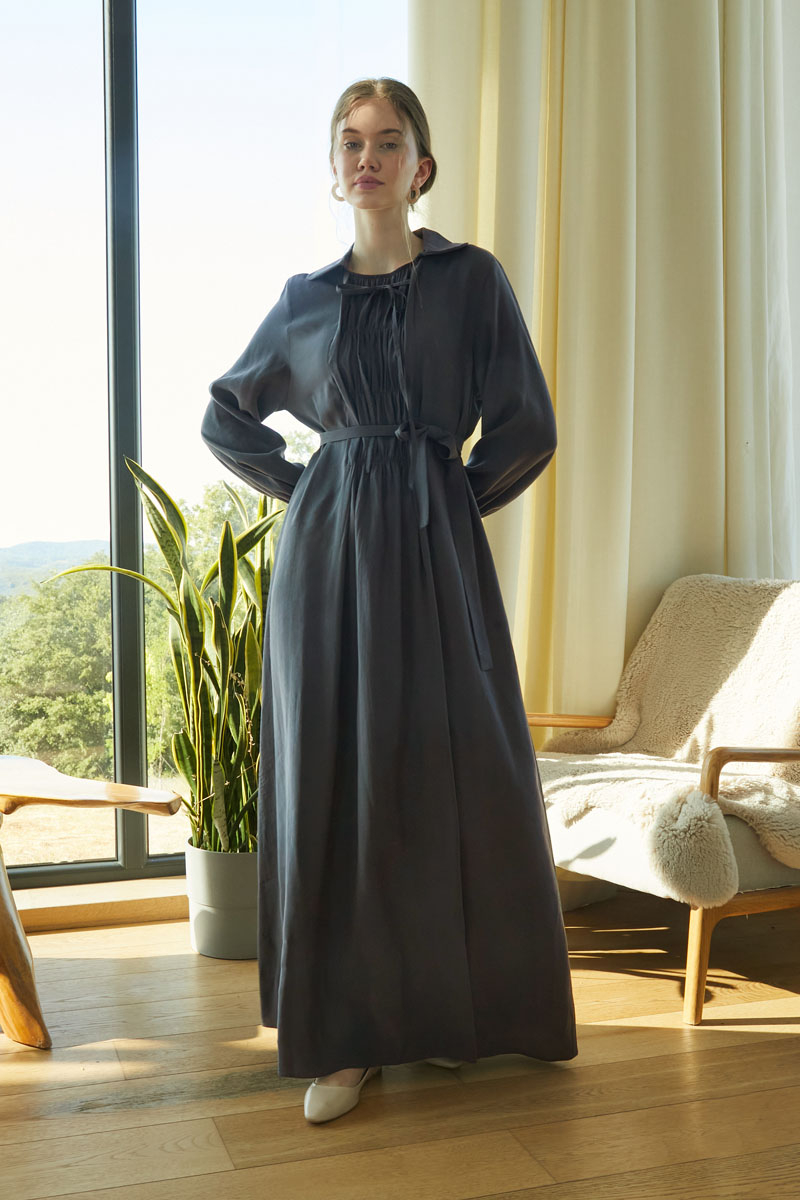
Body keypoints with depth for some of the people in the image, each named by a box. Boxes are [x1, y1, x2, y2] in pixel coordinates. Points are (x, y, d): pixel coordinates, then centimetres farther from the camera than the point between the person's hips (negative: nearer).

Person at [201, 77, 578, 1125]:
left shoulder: (473, 279, 4)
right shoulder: (305, 301, 10)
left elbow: (525, 430, 2)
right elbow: (225, 416, 21)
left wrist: (450, 500, 6)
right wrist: (302, 489, 9)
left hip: (436, 556, -1)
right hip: (329, 556, 2)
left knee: (454, 772, 1)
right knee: (337, 779, -1)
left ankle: (461, 1007, 20)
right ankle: (350, 1034, 8)